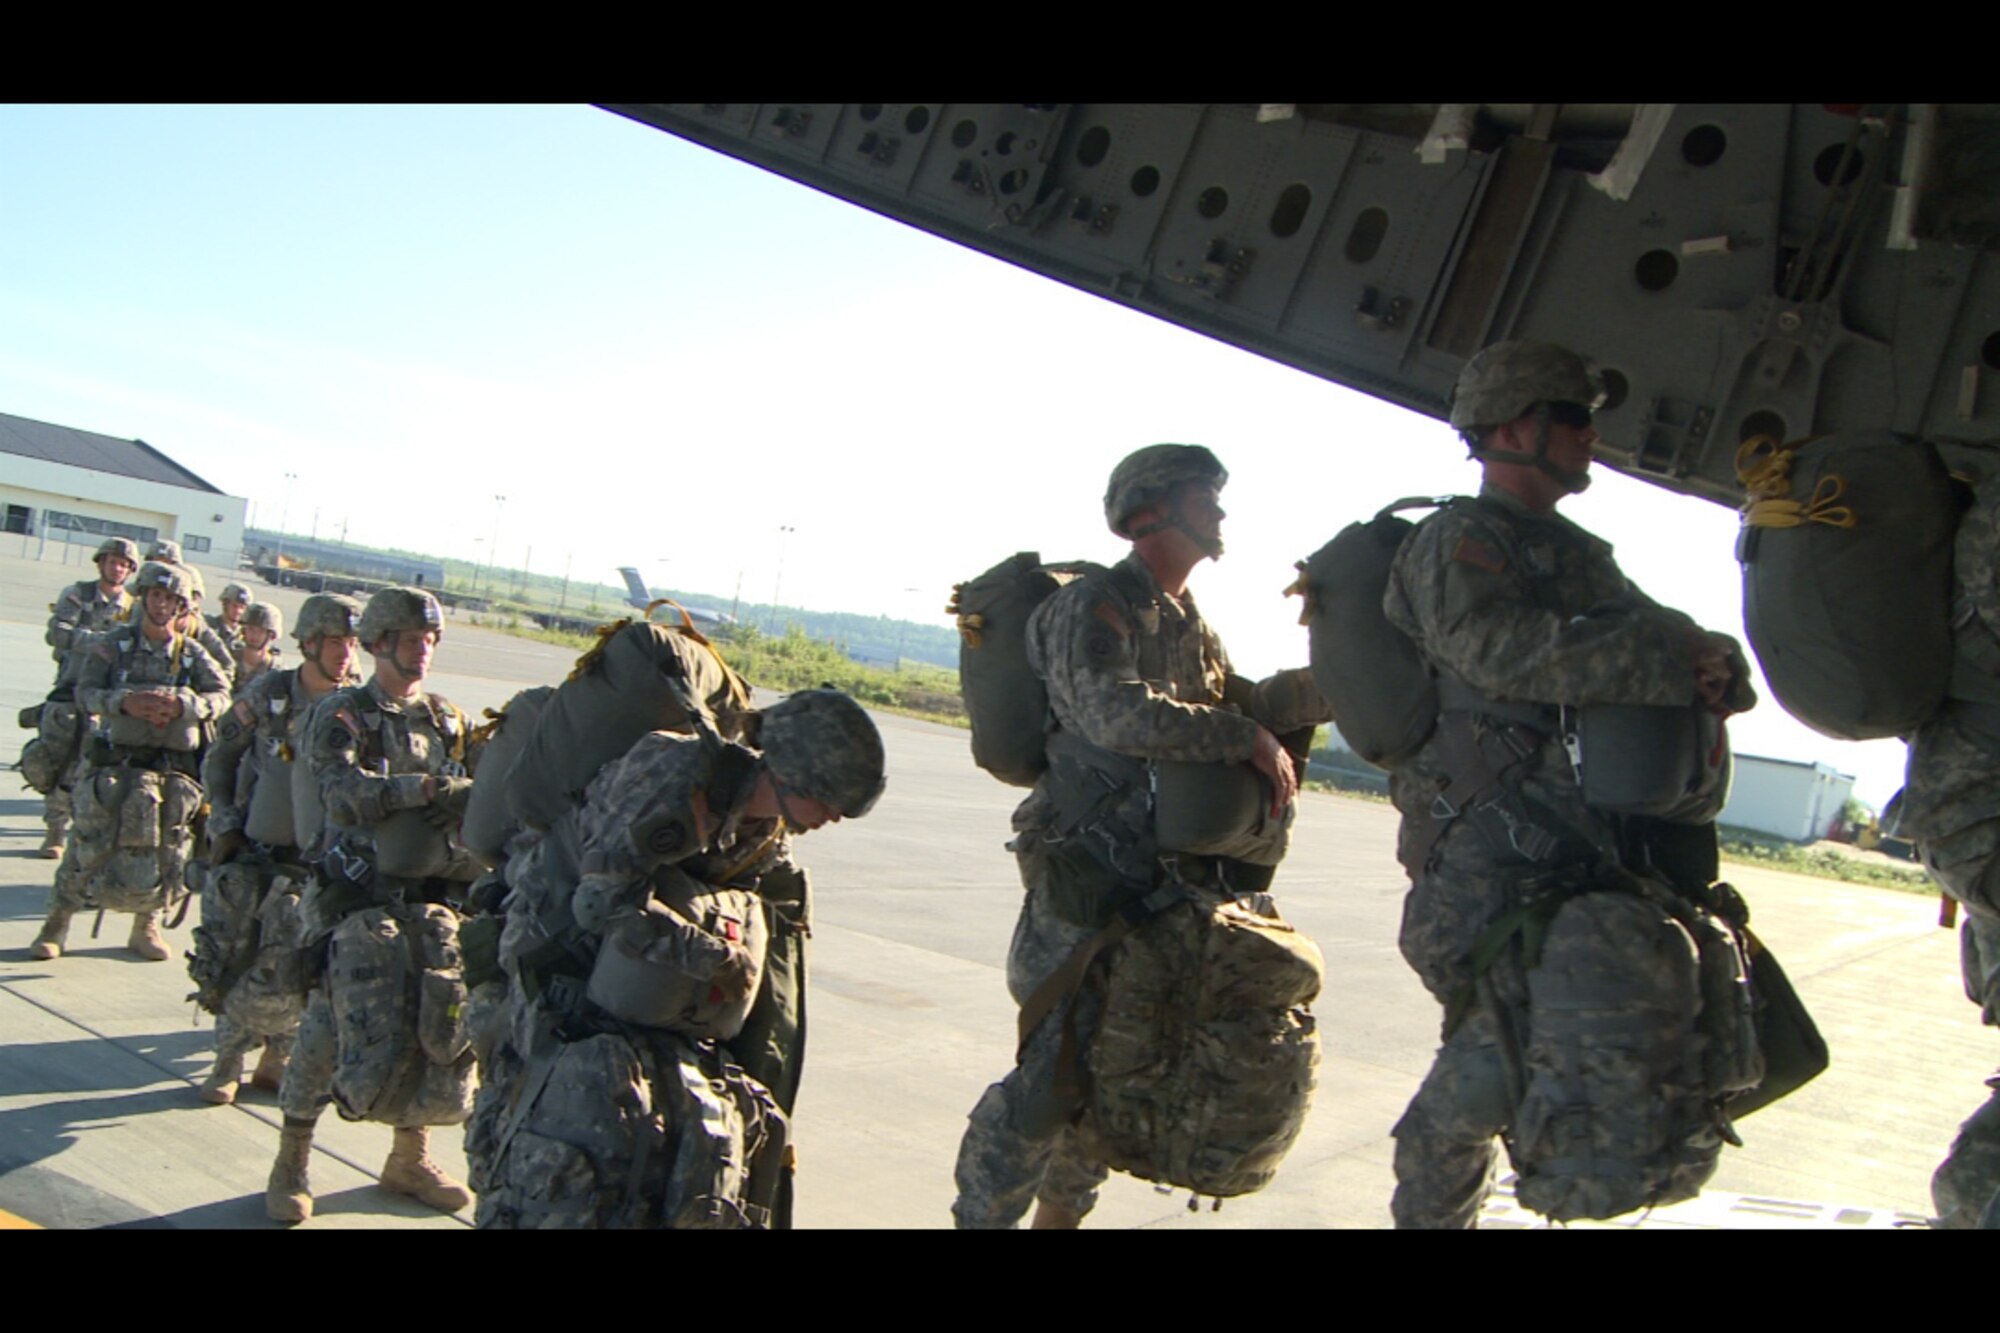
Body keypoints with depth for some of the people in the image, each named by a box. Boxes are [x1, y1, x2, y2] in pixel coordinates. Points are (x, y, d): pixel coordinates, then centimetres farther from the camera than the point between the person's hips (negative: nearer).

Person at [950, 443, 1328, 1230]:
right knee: (1057, 1065, -9)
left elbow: (1243, 702, 17)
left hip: (1161, 883, 9)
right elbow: (1119, 714, -26)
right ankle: (981, 1215, 3)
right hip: (1086, 878, -9)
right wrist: (1250, 738, -22)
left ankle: (1060, 1213, 28)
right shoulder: (1093, 608, -10)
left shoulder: (1190, 625, 19)